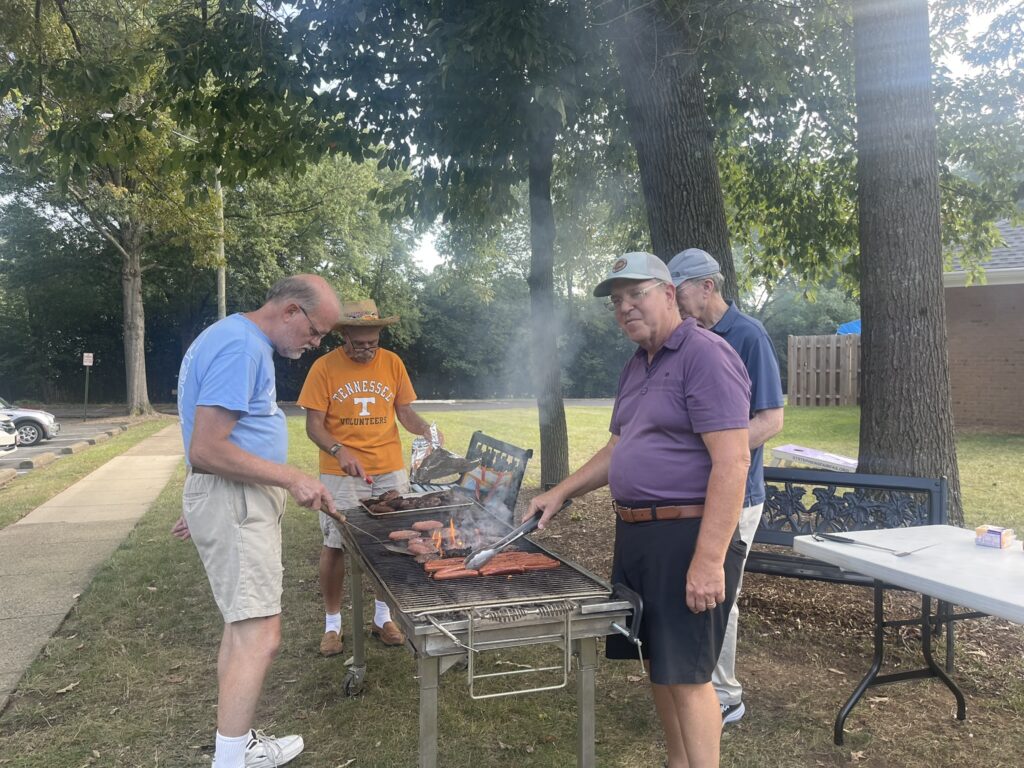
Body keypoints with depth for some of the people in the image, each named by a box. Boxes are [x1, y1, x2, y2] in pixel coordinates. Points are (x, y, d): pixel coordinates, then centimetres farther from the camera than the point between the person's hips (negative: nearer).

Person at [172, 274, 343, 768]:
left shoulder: (242, 340, 15)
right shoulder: (241, 347, -19)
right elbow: (206, 450, -24)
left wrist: (202, 507, 27)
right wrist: (292, 479, -19)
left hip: (239, 499, 11)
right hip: (233, 500, -11)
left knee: (243, 626, 15)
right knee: (260, 636, -8)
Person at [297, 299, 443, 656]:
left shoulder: (392, 362, 3)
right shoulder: (324, 367, -6)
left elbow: (405, 413, 9)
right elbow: (314, 425, -7)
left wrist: (426, 429, -12)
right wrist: (340, 451, -25)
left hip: (390, 470, 3)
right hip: (341, 474, -3)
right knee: (334, 545, 2)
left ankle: (383, 616, 26)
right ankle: (332, 622, 19)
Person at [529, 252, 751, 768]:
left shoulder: (705, 355, -14)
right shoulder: (636, 367, 15)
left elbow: (732, 463, -21)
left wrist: (709, 560, -25)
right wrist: (561, 492, 16)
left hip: (684, 536, -9)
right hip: (634, 534, 9)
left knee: (684, 673, -2)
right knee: (656, 661, 18)